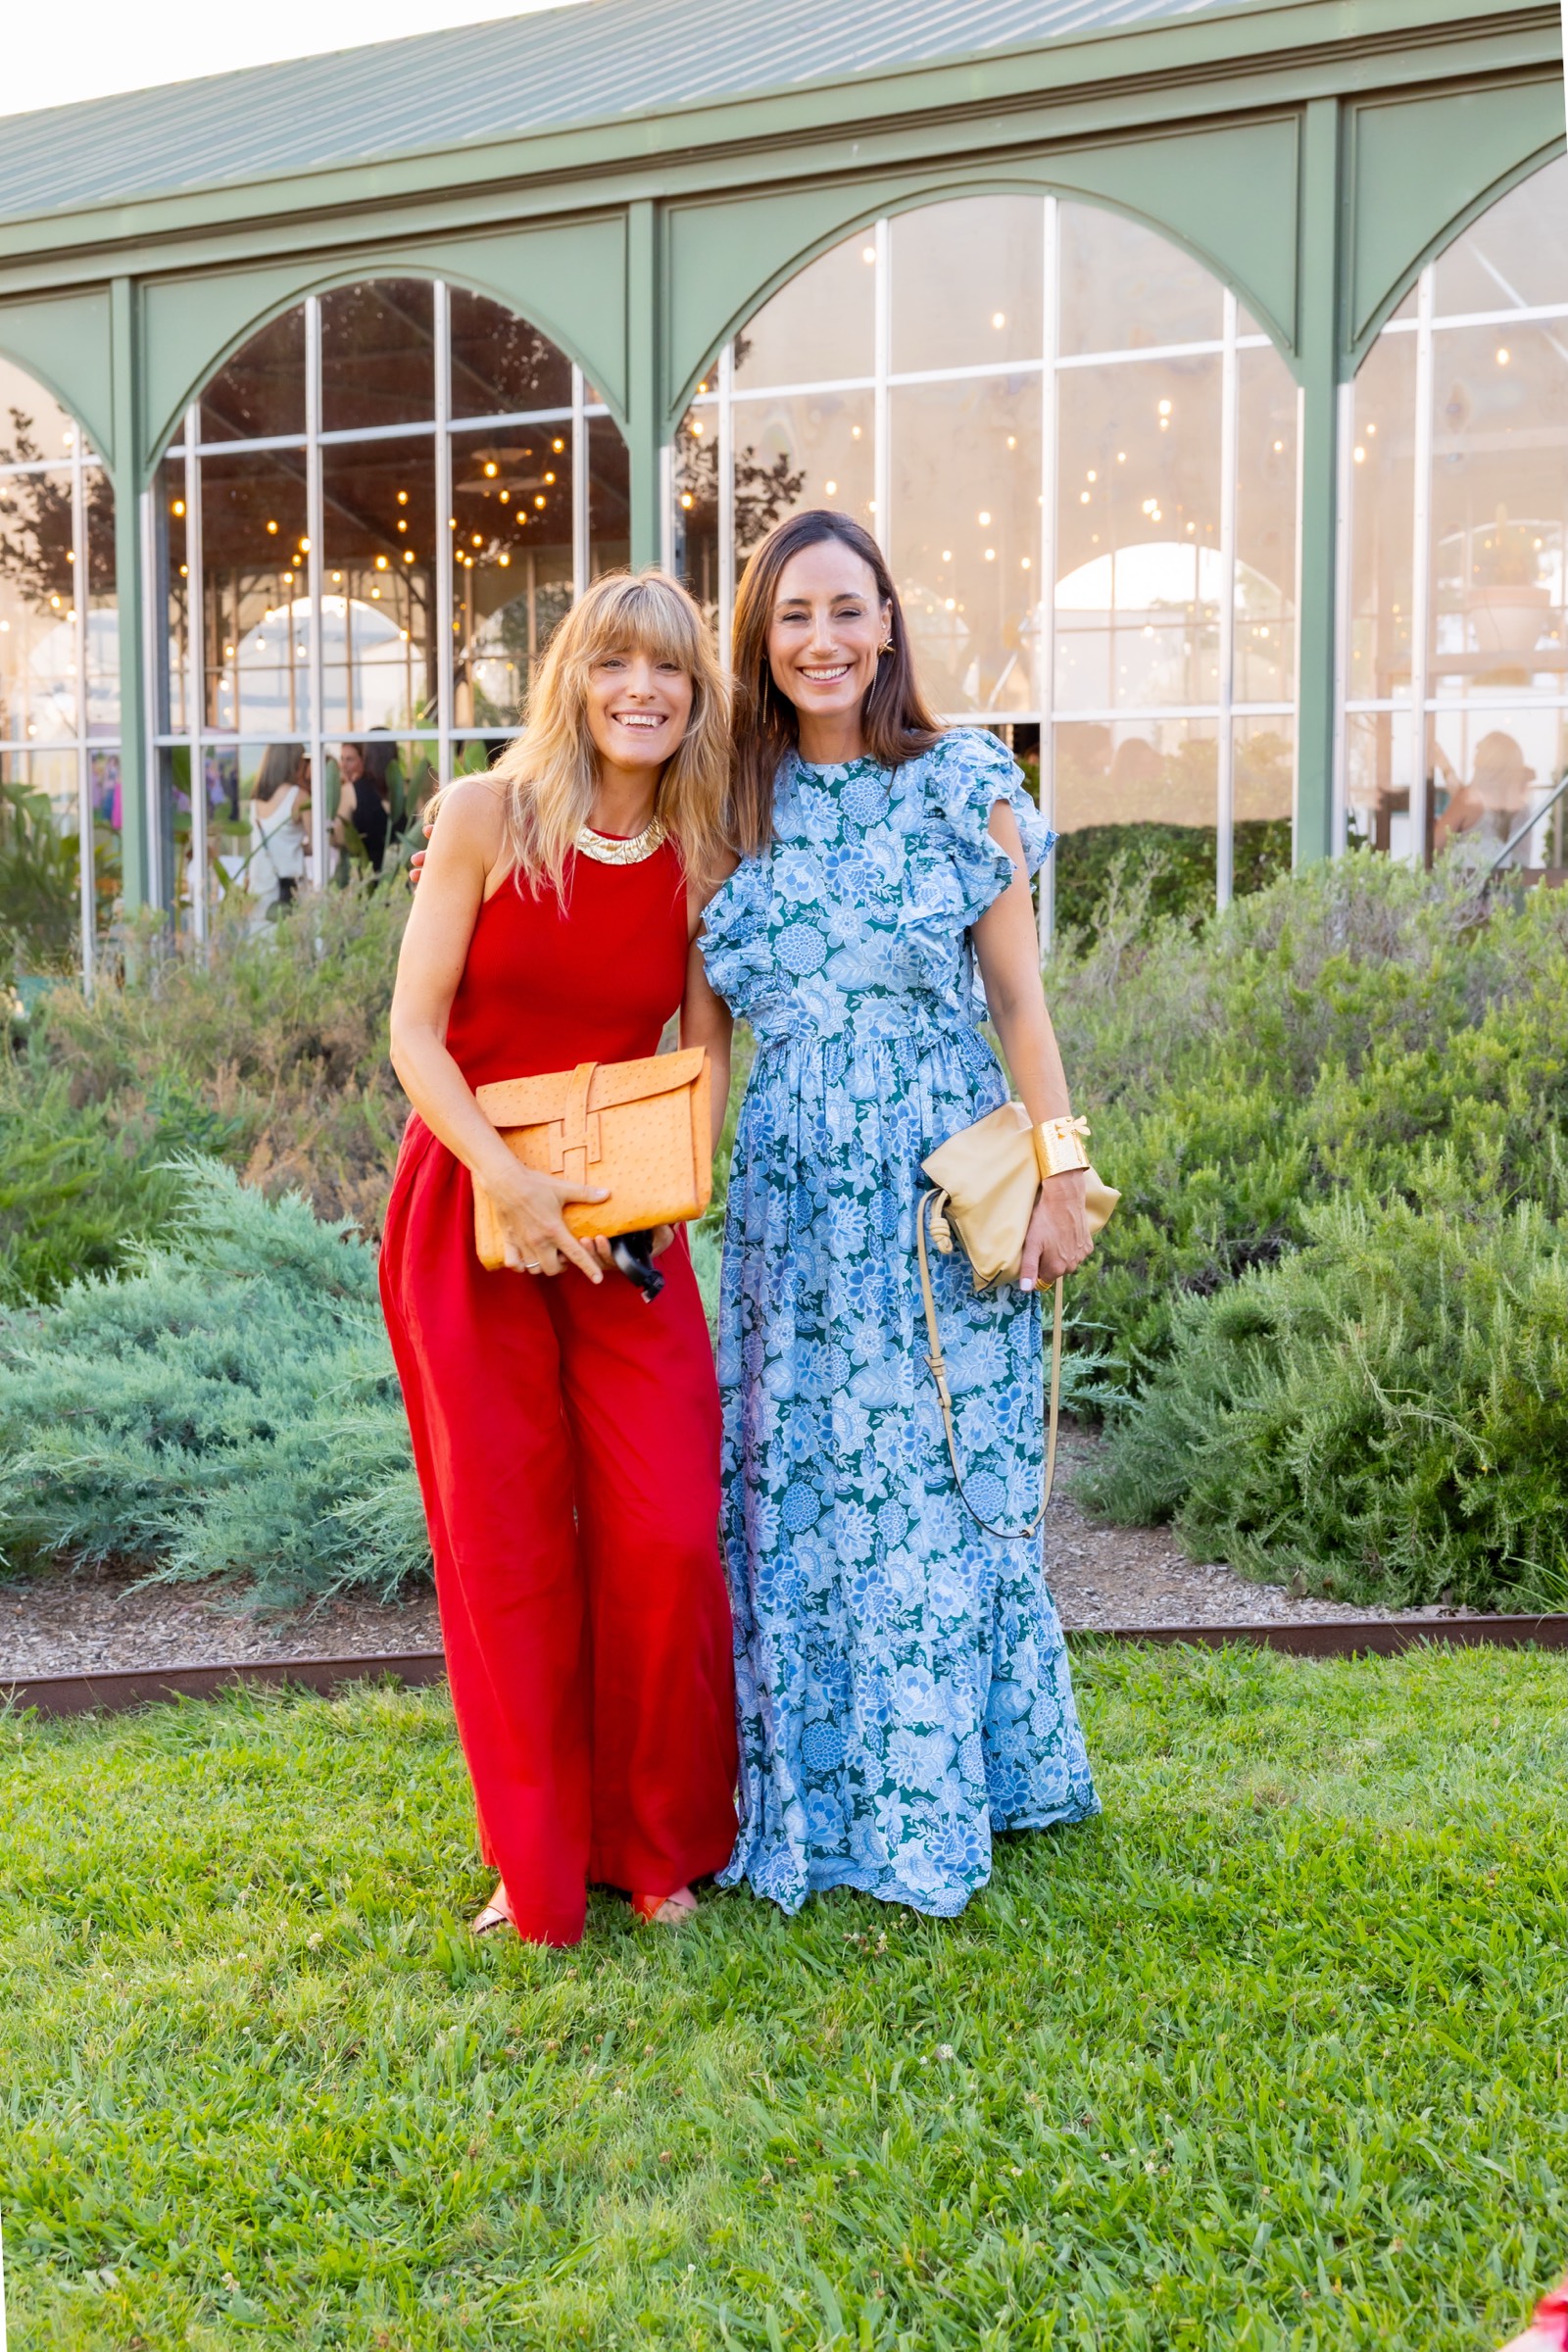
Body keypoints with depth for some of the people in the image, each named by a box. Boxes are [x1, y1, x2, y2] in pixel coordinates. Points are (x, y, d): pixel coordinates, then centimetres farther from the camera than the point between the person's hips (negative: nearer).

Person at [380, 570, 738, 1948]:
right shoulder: (490, 815, -3)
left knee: (669, 1536, -5)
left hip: (625, 1222, 2)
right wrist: (507, 1180, -19)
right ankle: (542, 1870, 19)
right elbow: (416, 1030, -6)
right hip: (471, 1209, -2)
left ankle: (657, 1847, 17)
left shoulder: (702, 861, 5)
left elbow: (705, 1060, 8)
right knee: (507, 1543, 3)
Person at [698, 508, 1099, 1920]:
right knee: (798, 1485, 7)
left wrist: (1060, 1182, -5)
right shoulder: (734, 803, 6)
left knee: (945, 1482, 4)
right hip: (792, 1188, 3)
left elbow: (1021, 1004, 0)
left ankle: (943, 1791, 22)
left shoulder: (964, 784, -2)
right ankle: (813, 1800, 23)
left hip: (945, 1180, -3)